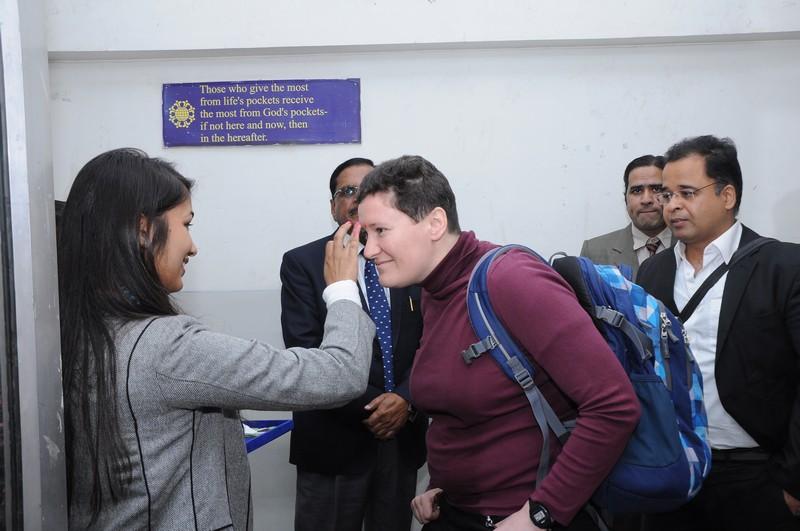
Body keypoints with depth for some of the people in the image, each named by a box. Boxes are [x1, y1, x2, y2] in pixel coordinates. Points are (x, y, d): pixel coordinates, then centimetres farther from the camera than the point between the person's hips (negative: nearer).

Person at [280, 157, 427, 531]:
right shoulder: (302, 263, -2)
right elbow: (304, 351, -10)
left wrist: (405, 399, -13)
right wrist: (369, 408, -15)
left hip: (403, 438, 3)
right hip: (334, 440, -3)